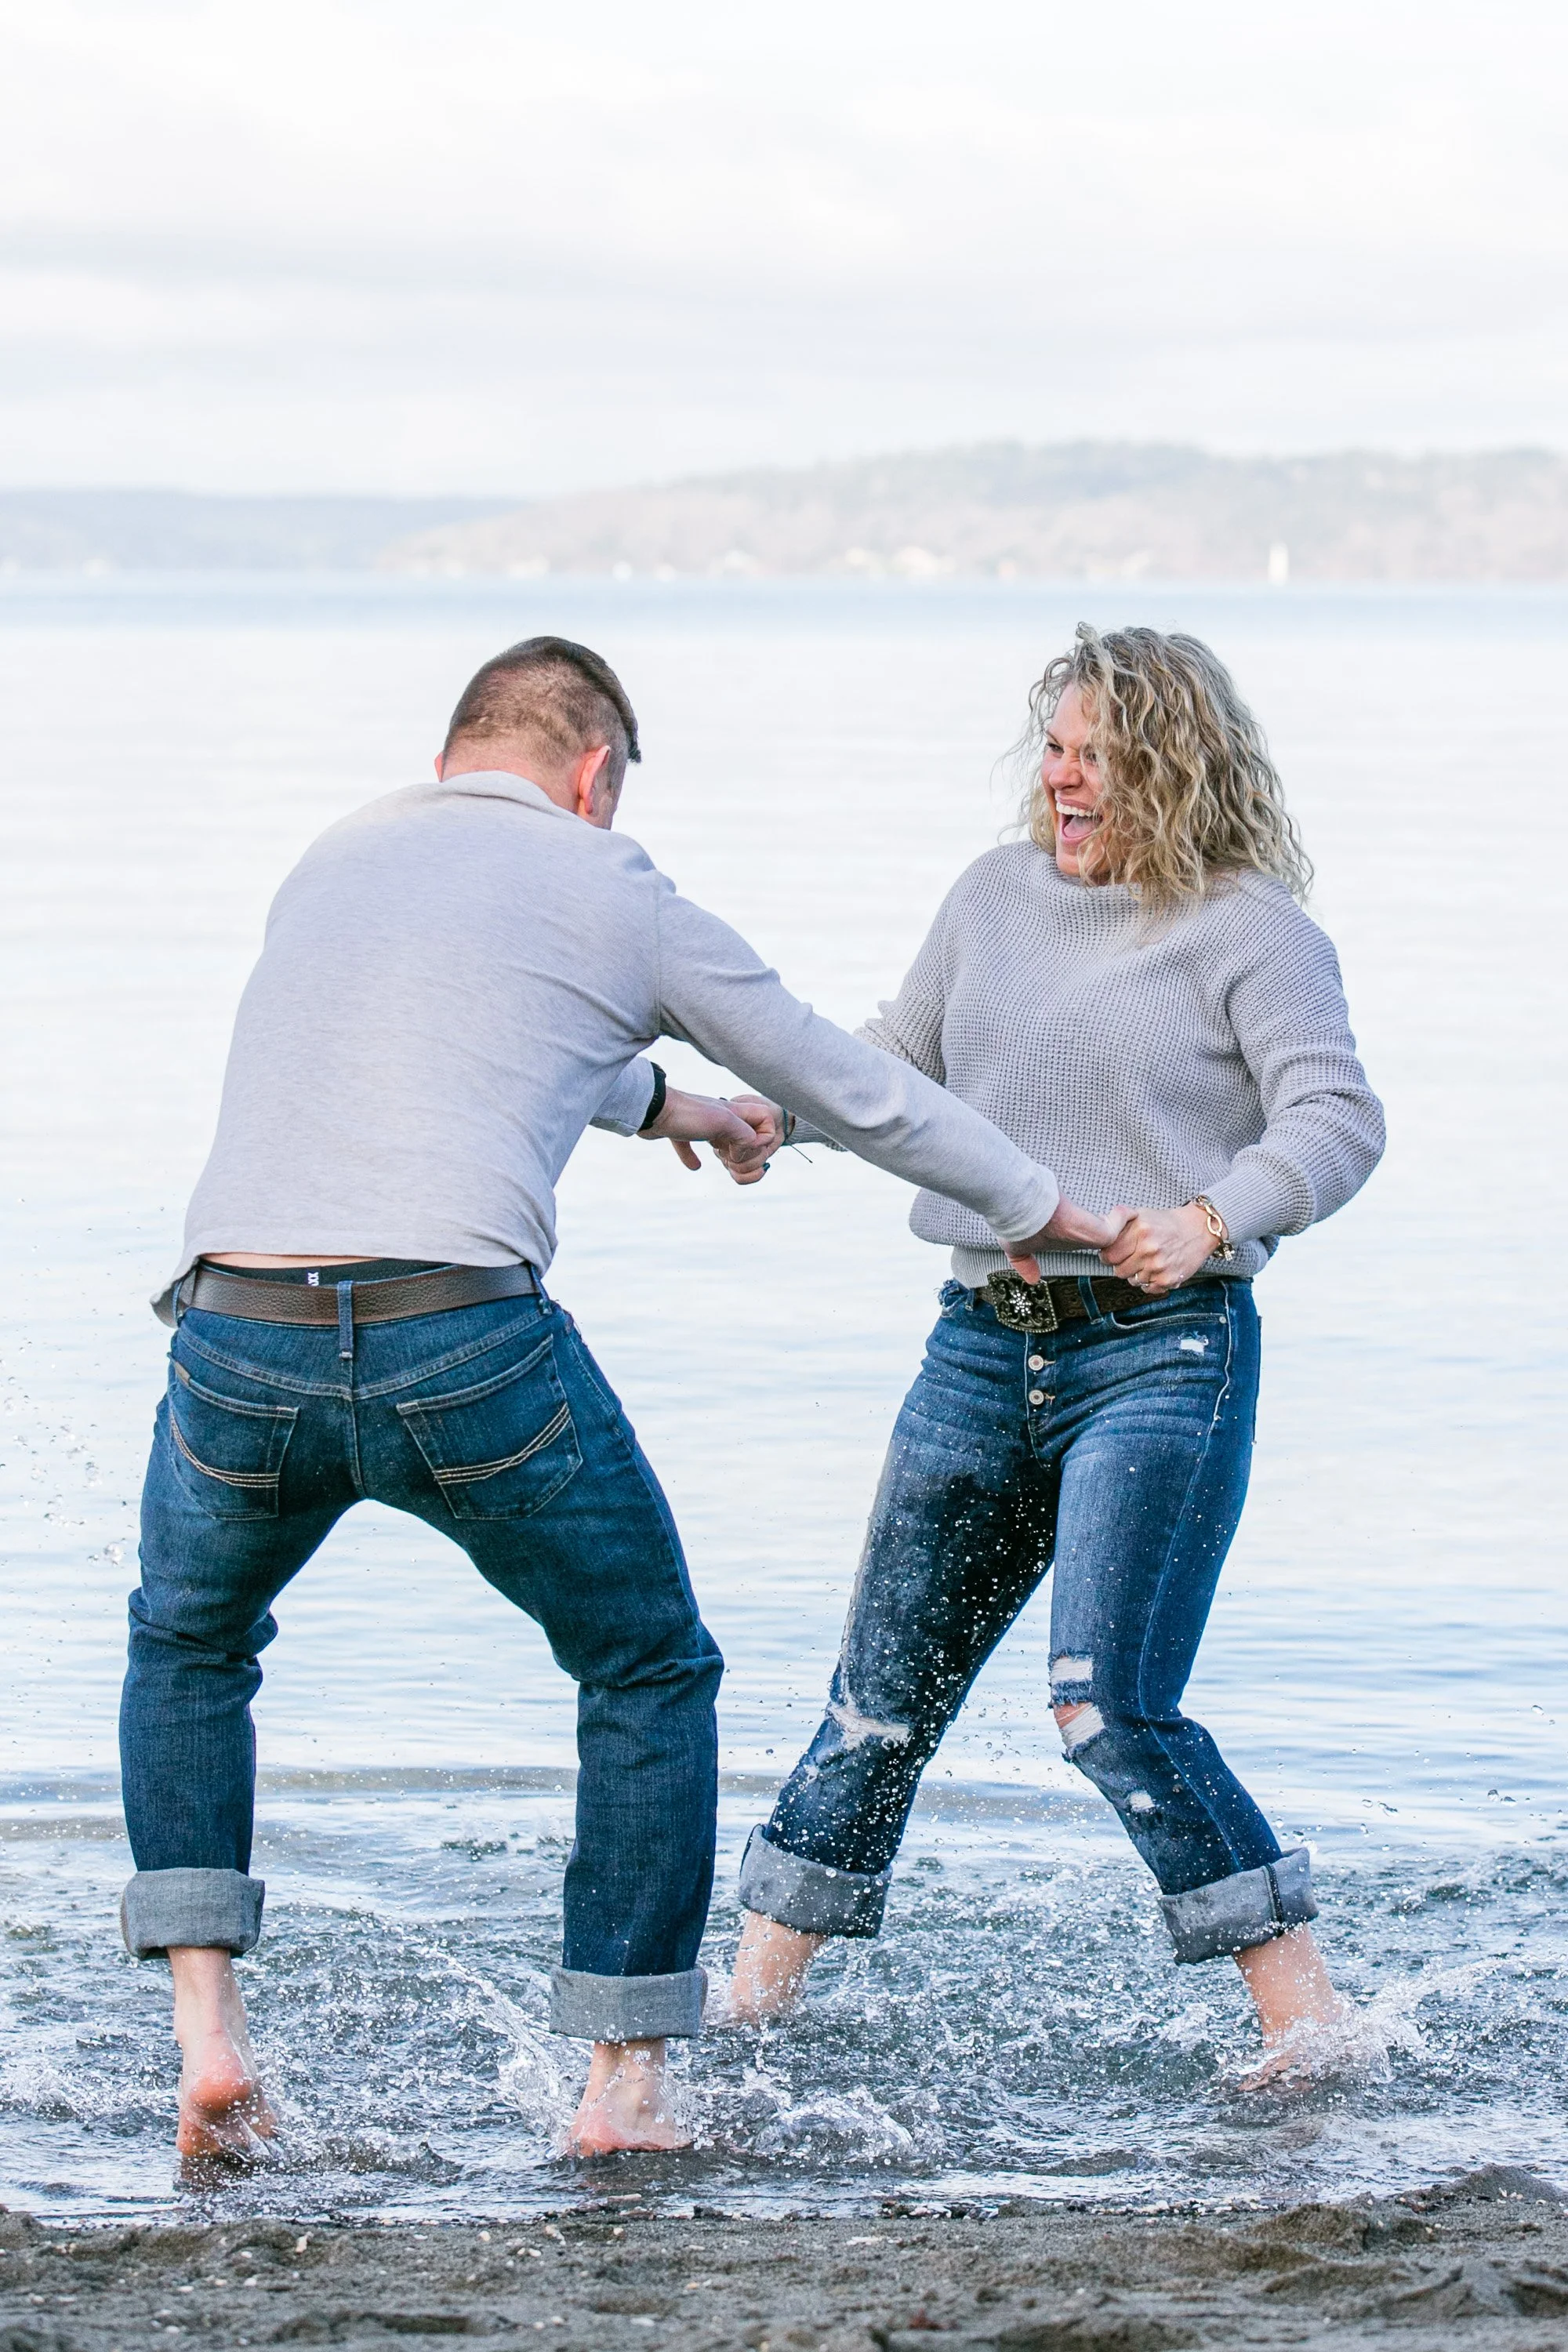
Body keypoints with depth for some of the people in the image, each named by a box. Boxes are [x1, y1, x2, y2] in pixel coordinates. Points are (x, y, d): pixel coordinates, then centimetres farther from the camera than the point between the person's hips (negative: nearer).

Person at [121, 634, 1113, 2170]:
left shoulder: (332, 860, 25)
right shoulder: (611, 896, 12)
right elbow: (854, 1093, 20)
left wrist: (658, 1105, 61)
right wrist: (1046, 1213, 35)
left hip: (238, 1335, 4)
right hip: (464, 1344, -4)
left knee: (189, 1646, 32)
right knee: (651, 1675, 20)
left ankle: (205, 2027, 15)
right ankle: (624, 2085, 16)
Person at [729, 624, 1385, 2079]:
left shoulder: (1246, 926, -4)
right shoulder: (994, 898, 13)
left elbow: (1337, 1119, -14)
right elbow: (894, 1069, 25)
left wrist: (1210, 1219, -30)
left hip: (1161, 1353, -6)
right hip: (985, 1344, 6)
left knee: (1109, 1711, -18)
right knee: (882, 1699, 9)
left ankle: (1306, 2015, -8)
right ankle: (753, 2007, 19)